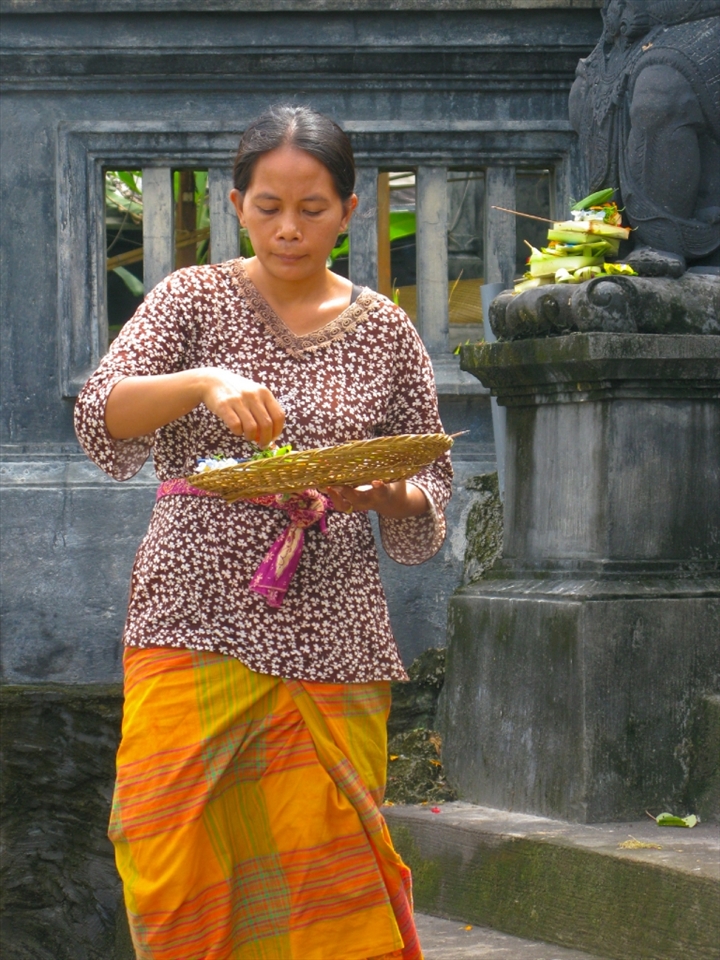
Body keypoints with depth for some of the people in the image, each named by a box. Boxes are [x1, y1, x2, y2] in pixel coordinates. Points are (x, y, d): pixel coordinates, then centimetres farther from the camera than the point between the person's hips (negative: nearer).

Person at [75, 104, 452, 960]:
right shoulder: (194, 299, 6)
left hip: (330, 634, 1)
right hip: (194, 624, -1)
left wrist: (386, 498, -11)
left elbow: (431, 501, 13)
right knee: (172, 860, -7)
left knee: (321, 871, -2)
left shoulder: (385, 332, 10)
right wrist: (204, 382, -26)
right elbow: (99, 419, -8)